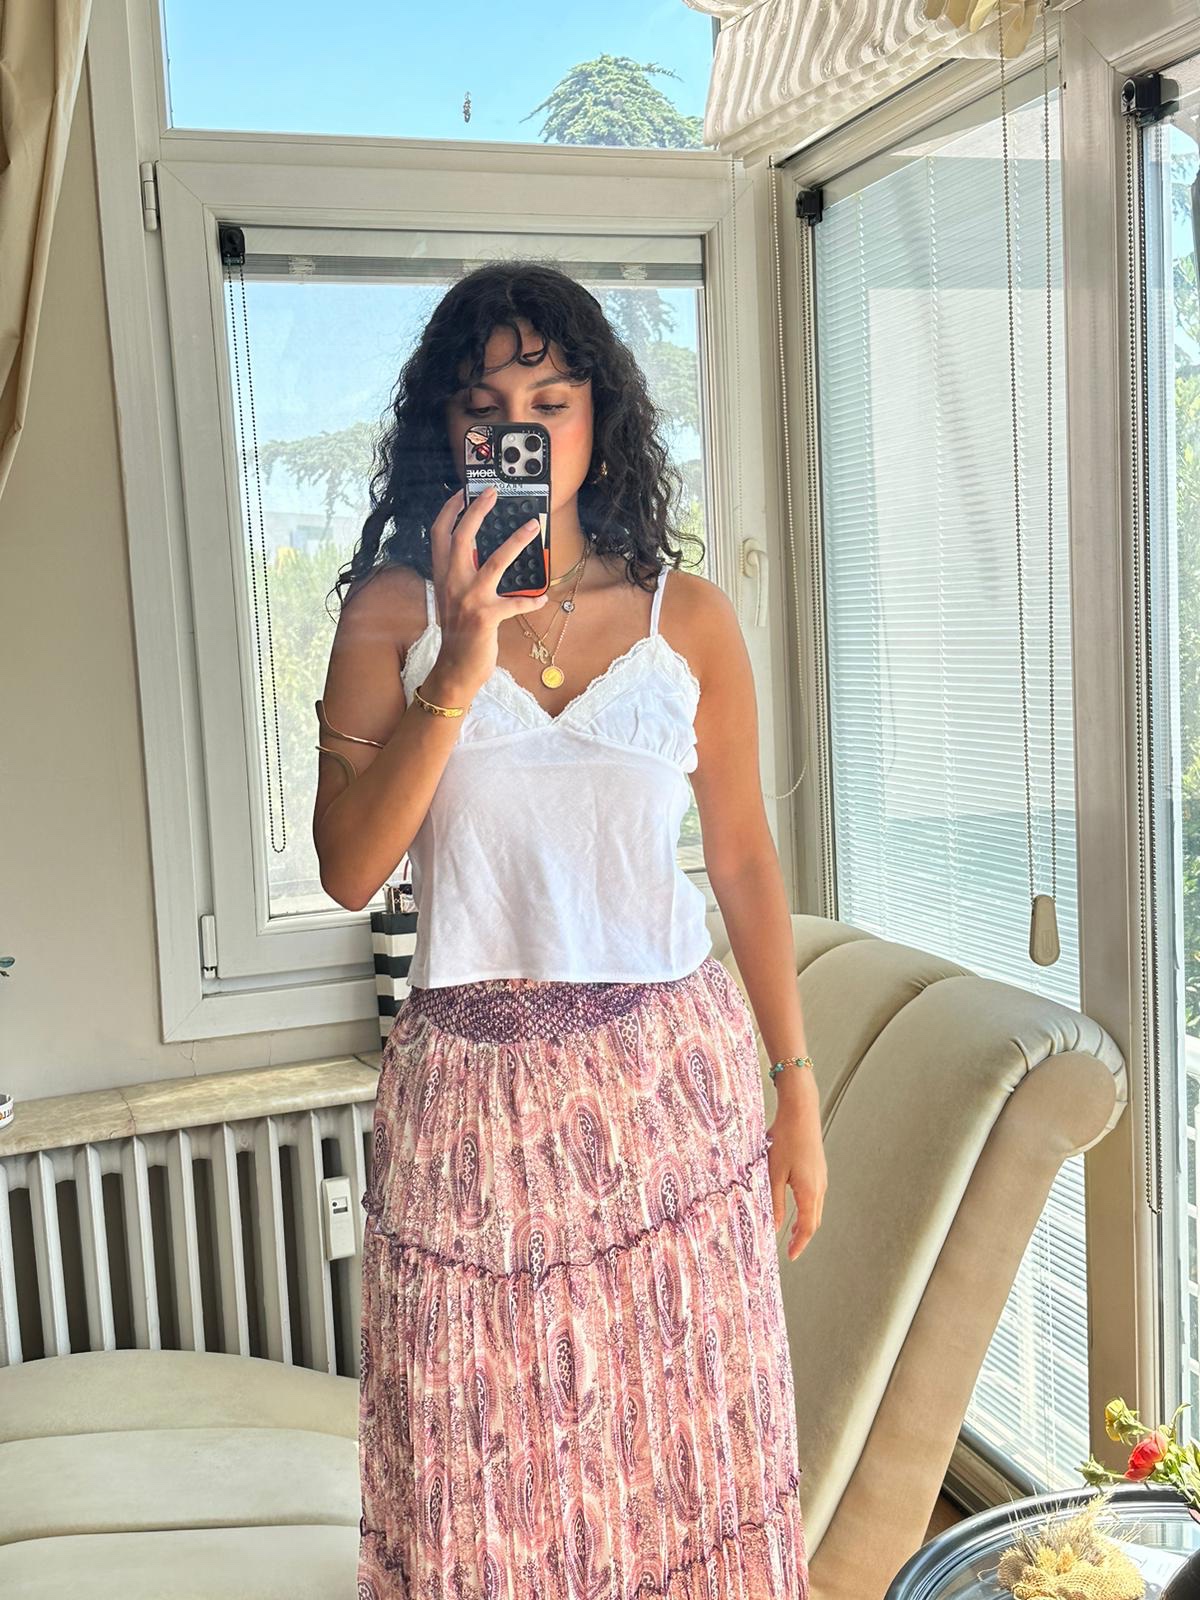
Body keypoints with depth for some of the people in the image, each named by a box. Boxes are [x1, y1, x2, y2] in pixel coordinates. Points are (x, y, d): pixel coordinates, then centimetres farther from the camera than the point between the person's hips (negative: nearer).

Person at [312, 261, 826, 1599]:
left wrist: (796, 1086, 8)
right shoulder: (395, 609, -1)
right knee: (477, 1476, 9)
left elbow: (744, 860, 7)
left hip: (668, 1075, 1)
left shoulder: (687, 617, 2)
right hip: (472, 1087, 0)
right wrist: (456, 674, -19)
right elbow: (348, 870, -9)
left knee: (683, 1439, 10)